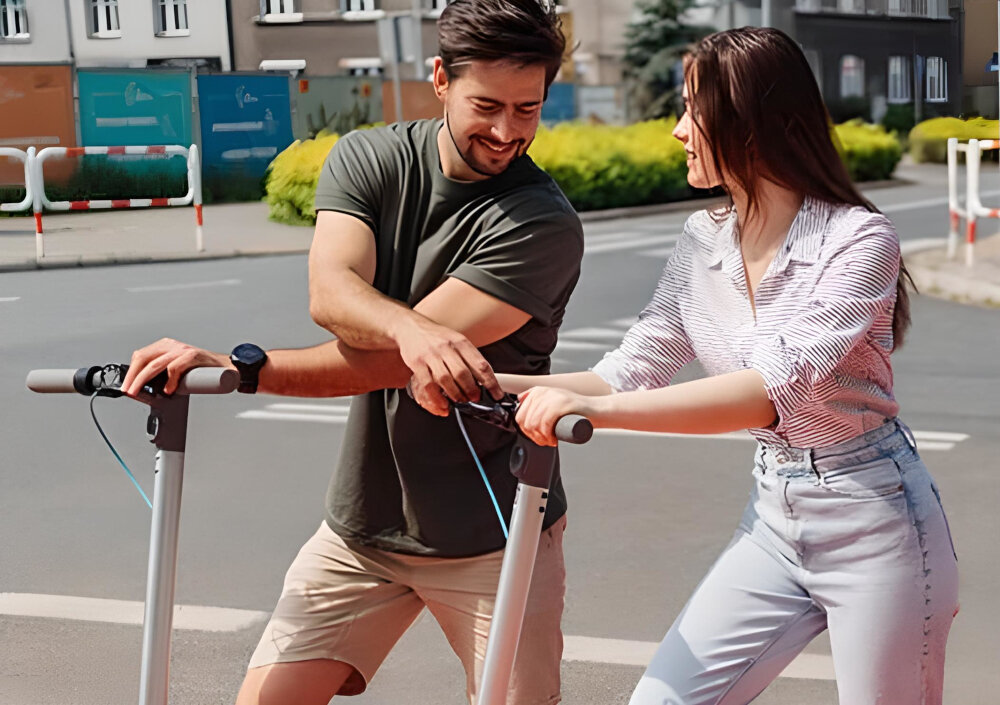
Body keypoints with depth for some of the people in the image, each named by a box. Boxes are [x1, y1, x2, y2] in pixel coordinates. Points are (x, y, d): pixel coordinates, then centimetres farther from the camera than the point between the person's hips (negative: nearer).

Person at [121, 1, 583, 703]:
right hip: (360, 526, 4)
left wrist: (240, 367, -27)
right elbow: (330, 291, -21)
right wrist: (410, 329, -42)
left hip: (492, 540, -3)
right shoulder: (367, 159, -1)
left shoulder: (543, 223, -17)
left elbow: (385, 362, -23)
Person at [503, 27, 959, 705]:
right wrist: (496, 385, -13)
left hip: (874, 522, -6)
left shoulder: (858, 238, -18)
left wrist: (599, 410, -38)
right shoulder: (704, 243, 2)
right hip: (773, 519, 6)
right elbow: (633, 370, 1)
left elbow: (779, 387, -30)